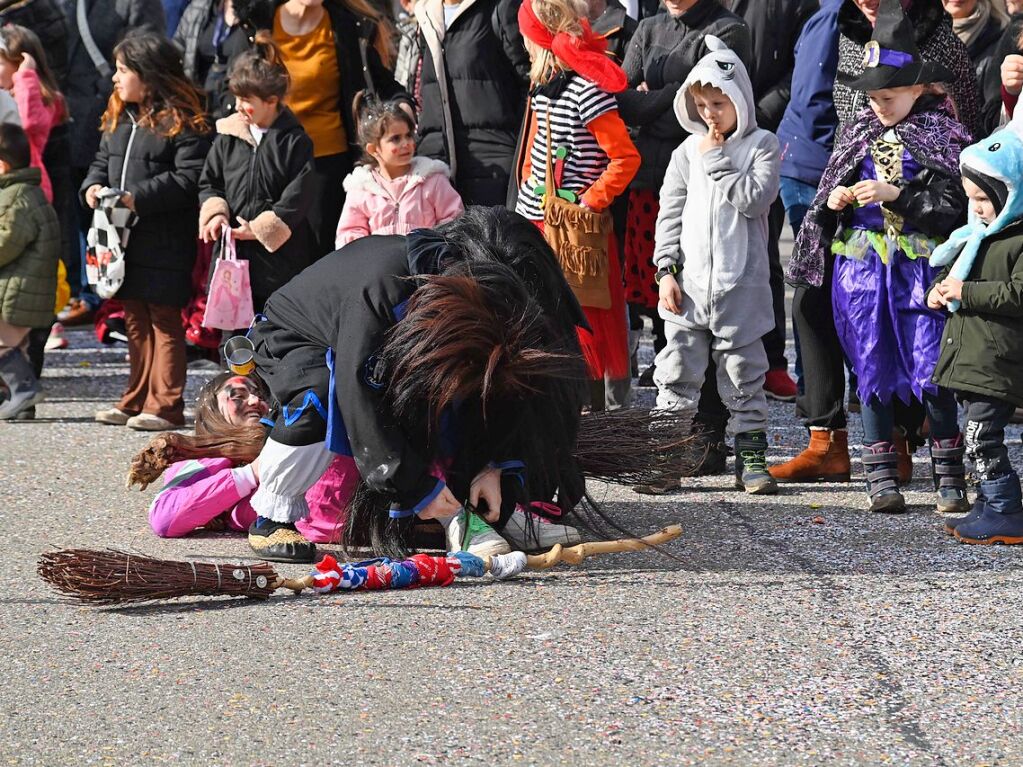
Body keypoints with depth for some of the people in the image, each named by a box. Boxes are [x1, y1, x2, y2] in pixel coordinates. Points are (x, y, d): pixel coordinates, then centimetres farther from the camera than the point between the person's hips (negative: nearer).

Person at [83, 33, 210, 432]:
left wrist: (137, 198, -23)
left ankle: (164, 405, 2)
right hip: (125, 241, 8)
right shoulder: (119, 120, 13)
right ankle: (136, 401, 22)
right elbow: (103, 160, 23)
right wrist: (93, 186, 0)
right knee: (135, 320, 14)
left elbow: (189, 179, -20)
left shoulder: (181, 122, -13)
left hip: (165, 245, -8)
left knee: (164, 319, -2)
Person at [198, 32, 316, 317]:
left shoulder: (294, 141, -7)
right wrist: (215, 213, -6)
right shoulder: (228, 137, 6)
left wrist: (259, 228, -14)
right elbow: (209, 182, 14)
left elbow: (297, 199, -11)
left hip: (279, 256, -4)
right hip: (234, 255, 4)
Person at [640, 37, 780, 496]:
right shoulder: (689, 151, 8)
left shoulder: (761, 146, 0)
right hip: (689, 284, 3)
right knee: (677, 371, 2)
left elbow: (755, 198, -15)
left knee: (743, 372, 4)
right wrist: (666, 271, 1)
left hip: (739, 286, -3)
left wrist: (716, 161, -11)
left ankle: (751, 458, 11)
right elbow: (670, 213, 8)